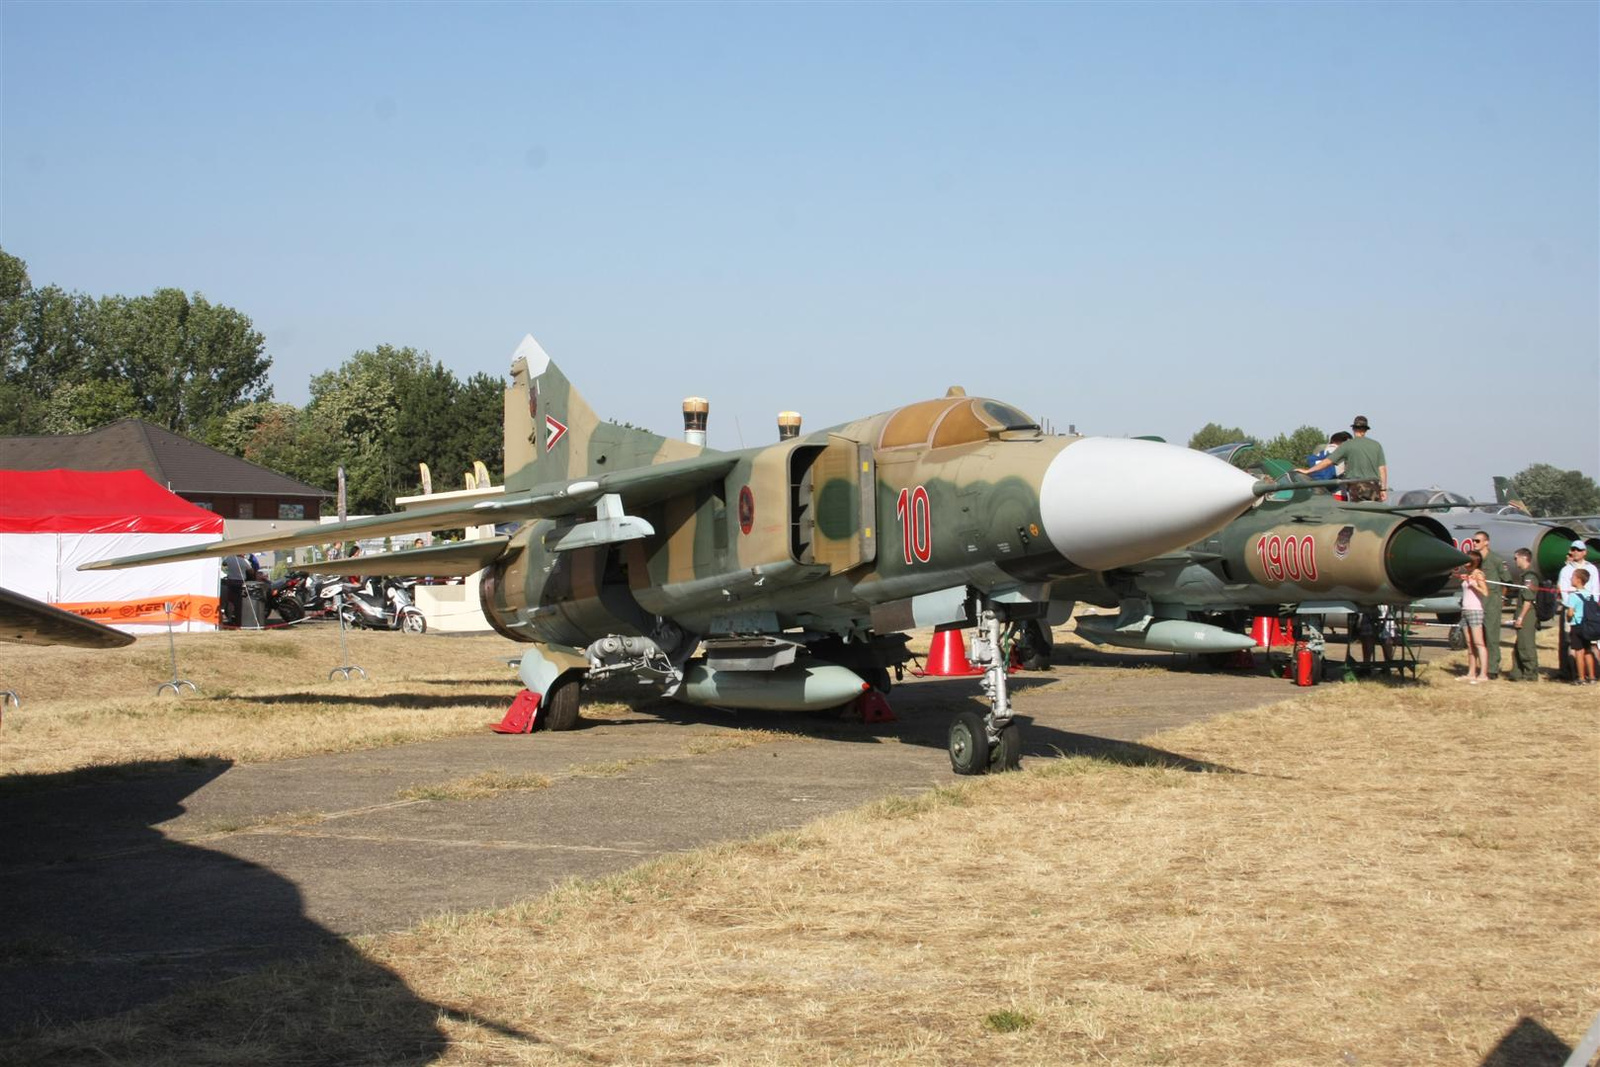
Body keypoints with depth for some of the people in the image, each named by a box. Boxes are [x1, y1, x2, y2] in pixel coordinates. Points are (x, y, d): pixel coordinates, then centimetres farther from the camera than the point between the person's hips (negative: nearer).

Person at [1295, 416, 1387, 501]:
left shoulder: (1347, 445, -2)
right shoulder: (1376, 445, 6)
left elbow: (1328, 461, -4)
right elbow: (1382, 469, 3)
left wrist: (1307, 471, 3)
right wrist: (1383, 489, 9)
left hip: (1356, 487, -2)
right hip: (1374, 487, 2)